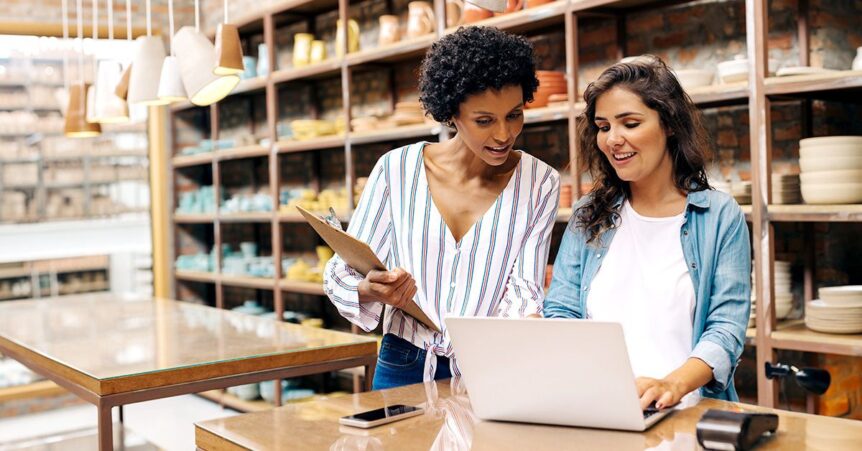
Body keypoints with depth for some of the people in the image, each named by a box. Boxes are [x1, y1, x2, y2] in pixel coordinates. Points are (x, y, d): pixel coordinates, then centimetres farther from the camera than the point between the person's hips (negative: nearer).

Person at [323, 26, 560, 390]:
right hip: (404, 372, 0)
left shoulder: (539, 183, 0)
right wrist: (372, 291, -22)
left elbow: (523, 291, -4)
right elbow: (340, 274, 1)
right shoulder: (397, 169, -3)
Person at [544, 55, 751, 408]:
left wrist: (673, 385, -24)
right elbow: (560, 311, 9)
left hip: (687, 413, -2)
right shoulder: (588, 216, 14)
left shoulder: (721, 217, 5)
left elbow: (726, 327, -4)